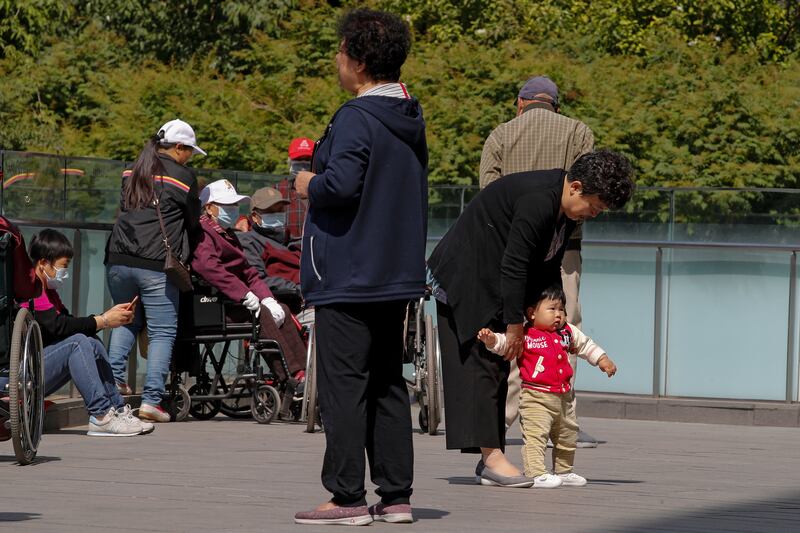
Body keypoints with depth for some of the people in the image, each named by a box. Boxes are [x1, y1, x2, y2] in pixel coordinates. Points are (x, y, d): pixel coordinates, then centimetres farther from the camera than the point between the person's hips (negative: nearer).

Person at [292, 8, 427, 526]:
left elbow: (342, 185, -26)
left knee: (343, 385, -4)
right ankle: (396, 495, 12)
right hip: (396, 272, 9)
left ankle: (347, 497, -4)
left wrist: (309, 183, -6)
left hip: (348, 278, -9)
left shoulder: (357, 119, -15)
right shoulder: (410, 120, 12)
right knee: (387, 383, 12)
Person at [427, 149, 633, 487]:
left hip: (493, 281, 10)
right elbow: (513, 266, -28)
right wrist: (515, 325, -22)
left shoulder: (566, 209, 2)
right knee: (481, 360, -14)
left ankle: (492, 455, 4)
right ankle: (491, 455, -18)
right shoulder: (537, 200, -29)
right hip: (465, 278, -10)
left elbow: (548, 265, 12)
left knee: (498, 365, 5)